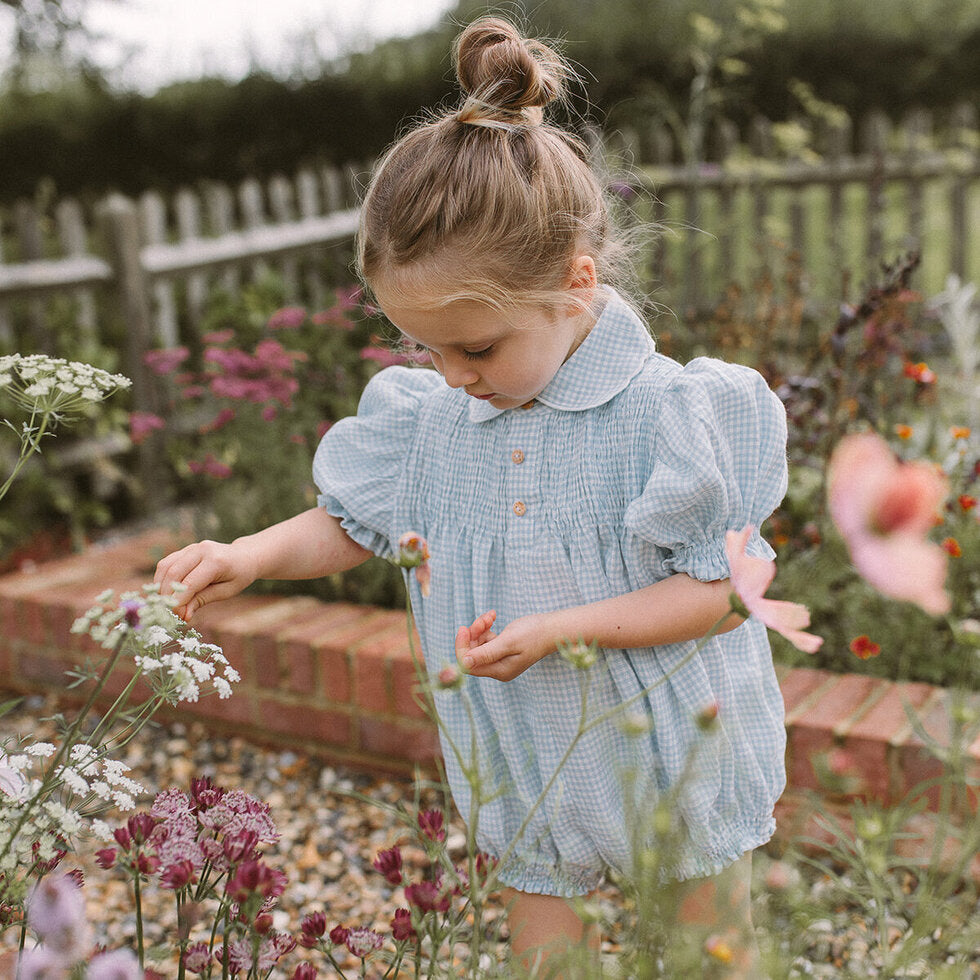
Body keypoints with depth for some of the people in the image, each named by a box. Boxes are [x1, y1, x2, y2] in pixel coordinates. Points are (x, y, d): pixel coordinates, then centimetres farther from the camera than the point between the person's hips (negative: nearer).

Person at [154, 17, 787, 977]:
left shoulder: (665, 412, -22)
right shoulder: (428, 417, -6)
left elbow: (720, 586, -18)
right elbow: (352, 522, 8)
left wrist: (562, 626, -27)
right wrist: (251, 554, -10)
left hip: (675, 748, -3)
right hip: (534, 768, 4)